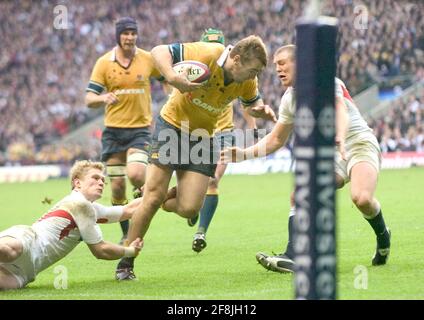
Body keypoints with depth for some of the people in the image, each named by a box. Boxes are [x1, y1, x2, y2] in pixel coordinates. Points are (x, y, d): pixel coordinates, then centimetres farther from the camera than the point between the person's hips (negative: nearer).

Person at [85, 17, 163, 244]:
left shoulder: (148, 59, -1)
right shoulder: (104, 63, -2)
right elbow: (89, 99, -5)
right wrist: (103, 98, -26)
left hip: (140, 129, -1)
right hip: (113, 131, 1)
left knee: (136, 175, -25)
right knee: (117, 186, 2)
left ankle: (142, 193, 11)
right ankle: (126, 234, 21)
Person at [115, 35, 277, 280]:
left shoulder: (247, 81, -9)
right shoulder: (206, 54, -26)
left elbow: (252, 104, 12)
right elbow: (159, 51, -26)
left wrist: (261, 110, -12)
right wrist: (174, 78, -43)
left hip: (203, 136, 4)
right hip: (173, 125, -4)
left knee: (189, 209, -10)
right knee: (154, 197, -9)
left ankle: (167, 201, 27)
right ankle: (126, 263, 3)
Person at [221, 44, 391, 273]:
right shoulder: (290, 99, 9)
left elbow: (340, 110, -32)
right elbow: (276, 139, 19)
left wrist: (340, 139, -53)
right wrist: (245, 154, 4)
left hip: (359, 143, -7)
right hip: (331, 154, 7)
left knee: (361, 198, -31)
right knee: (299, 195, -14)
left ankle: (383, 237, -1)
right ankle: (292, 258, -18)